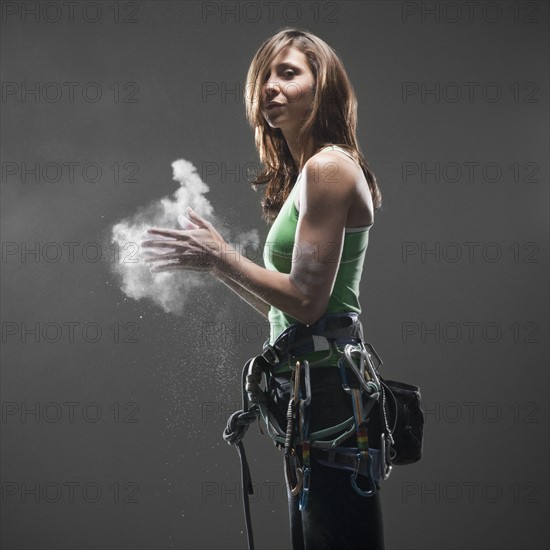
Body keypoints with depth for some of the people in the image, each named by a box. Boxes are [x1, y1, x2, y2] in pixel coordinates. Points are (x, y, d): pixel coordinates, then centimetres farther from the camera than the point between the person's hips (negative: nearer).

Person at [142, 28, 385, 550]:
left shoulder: (327, 167, -12)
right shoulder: (302, 173, 17)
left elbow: (307, 301, -17)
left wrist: (221, 257, -10)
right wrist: (213, 260, 13)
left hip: (326, 384, -10)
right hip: (306, 380, 10)